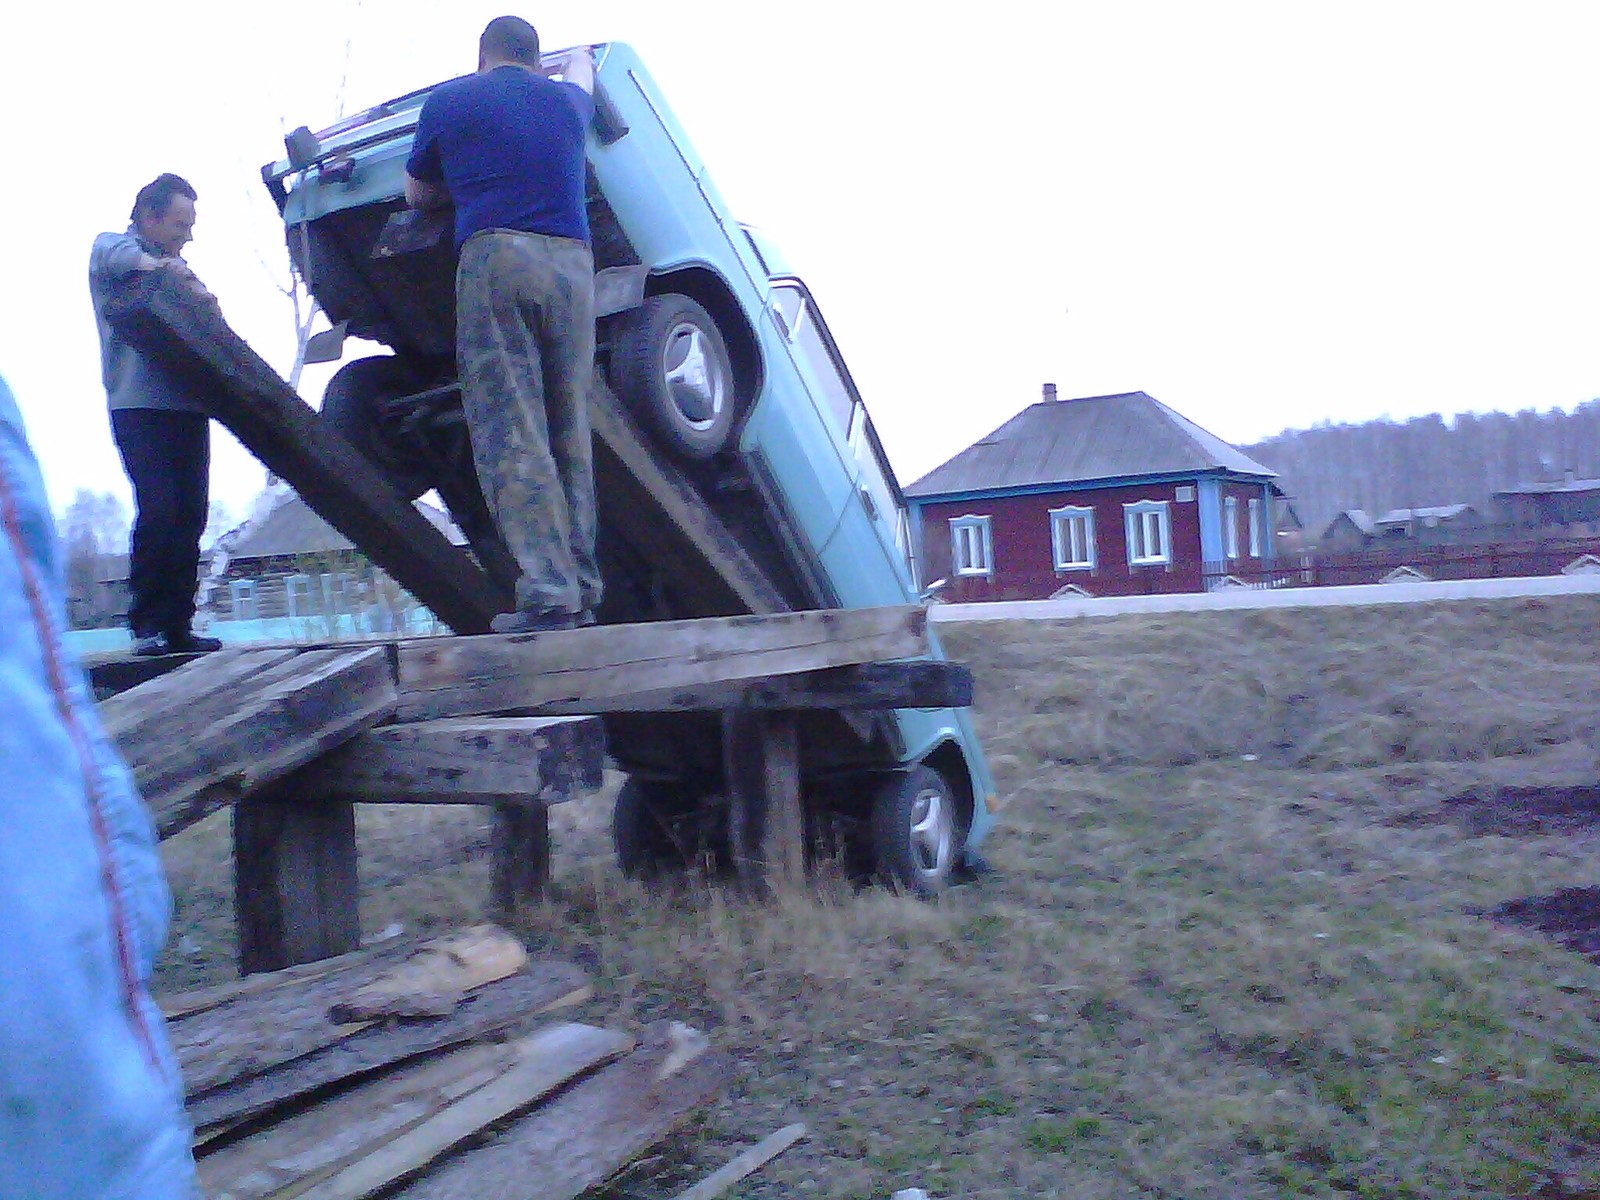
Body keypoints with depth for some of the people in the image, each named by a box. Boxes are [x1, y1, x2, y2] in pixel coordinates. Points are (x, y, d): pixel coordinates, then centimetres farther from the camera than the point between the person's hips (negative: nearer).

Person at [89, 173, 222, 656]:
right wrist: (160, 265, -34)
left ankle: (177, 626, 3)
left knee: (189, 518, 0)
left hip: (188, 408, 6)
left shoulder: (176, 270, 27)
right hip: (139, 406, -6)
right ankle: (147, 623, -8)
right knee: (158, 511, -16)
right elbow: (116, 254, -16)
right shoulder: (109, 247, 10)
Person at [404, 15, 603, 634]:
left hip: (494, 259, -4)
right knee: (570, 434, 6)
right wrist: (577, 59, 70)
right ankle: (582, 591, 3)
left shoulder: (448, 101, 14)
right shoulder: (566, 99, 23)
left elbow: (417, 193, 26)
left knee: (511, 435, -9)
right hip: (572, 262, 4)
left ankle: (547, 592, -18)